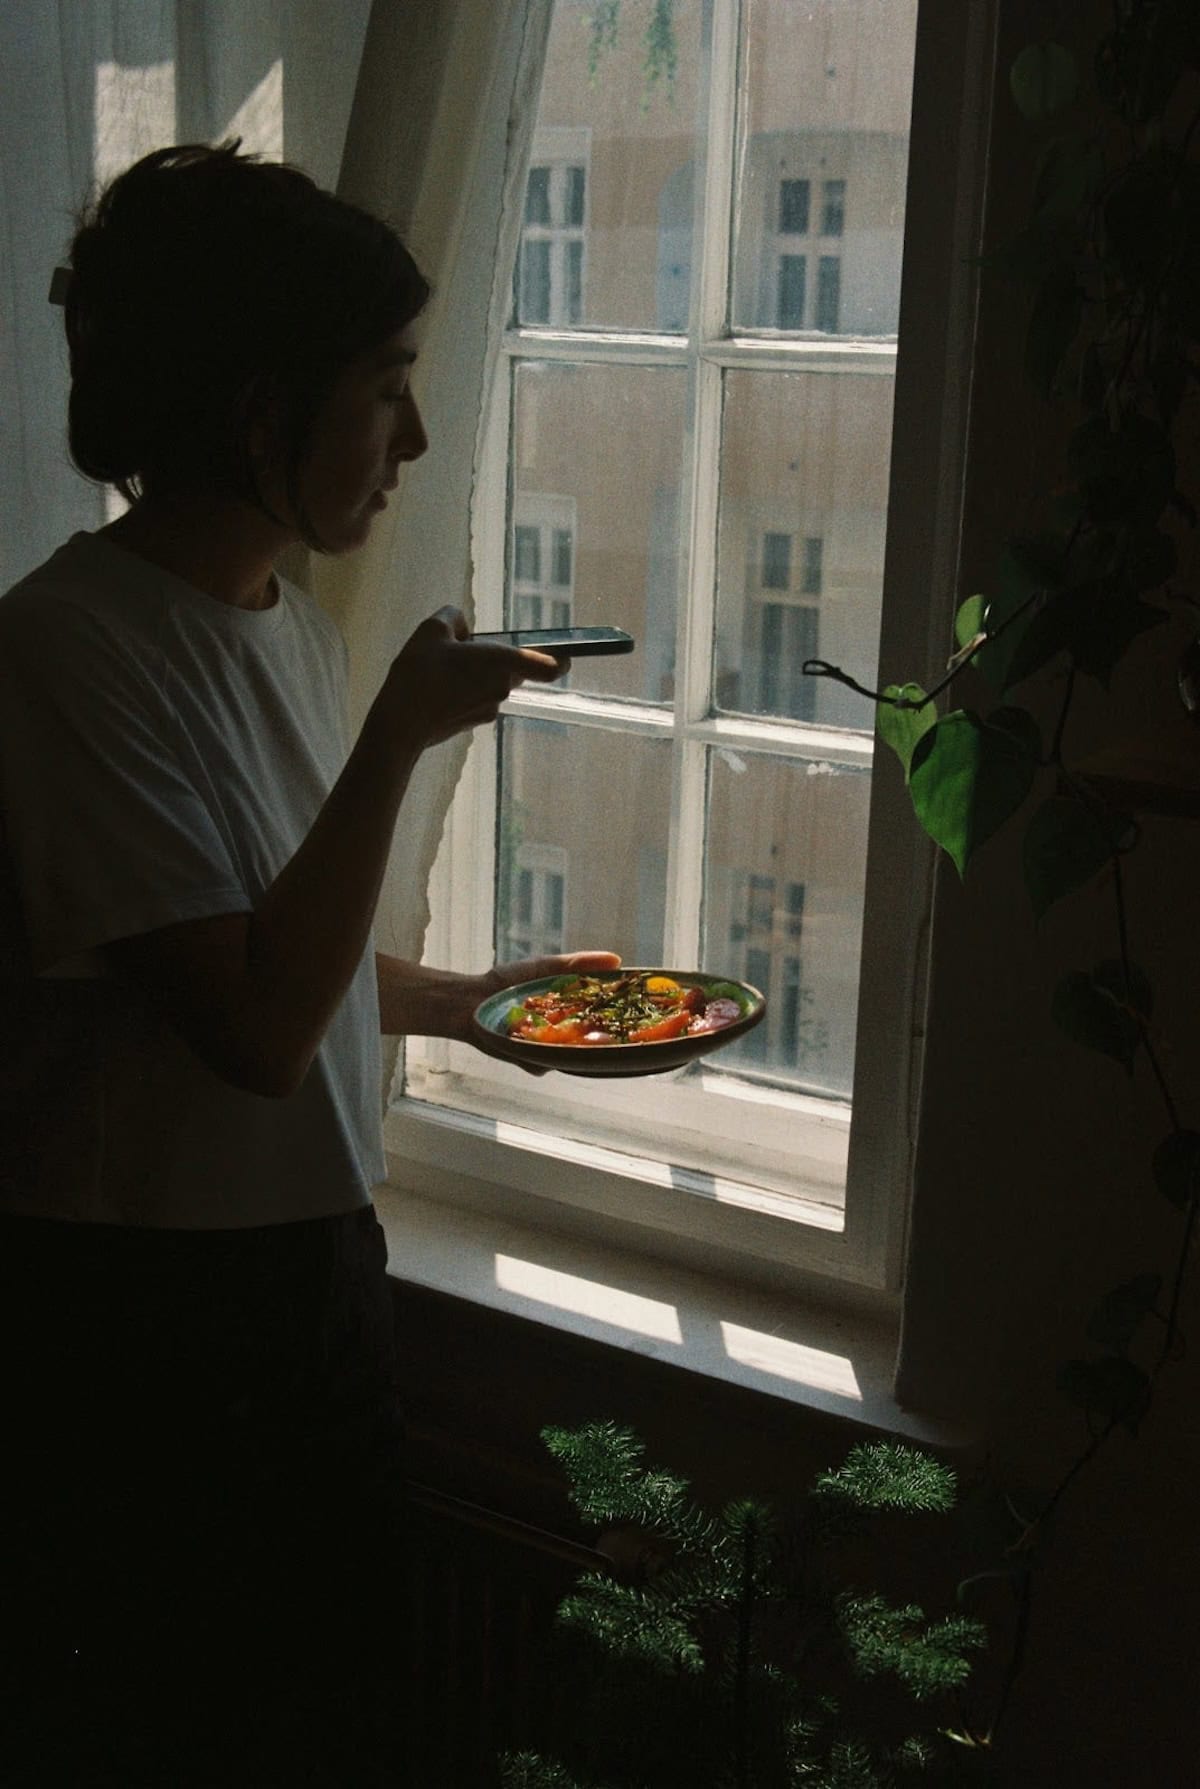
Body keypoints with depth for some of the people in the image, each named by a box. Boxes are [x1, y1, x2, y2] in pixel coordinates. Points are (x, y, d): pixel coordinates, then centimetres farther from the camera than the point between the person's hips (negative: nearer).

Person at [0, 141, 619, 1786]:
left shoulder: (295, 627, 8)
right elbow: (259, 1023, -24)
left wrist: (474, 999, 16)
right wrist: (401, 735, -23)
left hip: (312, 1263, 8)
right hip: (133, 1320, -8)